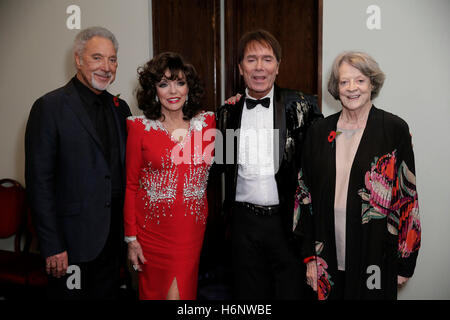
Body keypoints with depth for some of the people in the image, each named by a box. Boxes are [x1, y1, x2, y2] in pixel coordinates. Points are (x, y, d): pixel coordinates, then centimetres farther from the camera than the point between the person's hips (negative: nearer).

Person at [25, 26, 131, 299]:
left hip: (114, 240, 6)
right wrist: (52, 246, -14)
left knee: (109, 295, 17)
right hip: (72, 241, -5)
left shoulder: (120, 107, 9)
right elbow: (39, 182, -13)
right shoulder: (49, 107, -10)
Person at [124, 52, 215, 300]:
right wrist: (131, 238, -4)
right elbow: (130, 185, -2)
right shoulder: (140, 127, -4)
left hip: (192, 230, 1)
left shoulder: (207, 122, 2)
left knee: (182, 292, 6)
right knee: (154, 292, 13)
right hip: (152, 230, -1)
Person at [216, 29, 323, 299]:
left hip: (287, 219, -2)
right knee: (249, 292, 15)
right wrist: (230, 210, 10)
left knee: (291, 290, 8)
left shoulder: (301, 106, -4)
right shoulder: (229, 113, 6)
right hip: (244, 220, 3)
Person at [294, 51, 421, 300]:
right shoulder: (320, 131, 3)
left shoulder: (394, 129, -5)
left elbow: (407, 195, -3)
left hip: (376, 254, -2)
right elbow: (306, 193, 5)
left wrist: (405, 261, -3)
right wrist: (310, 255, 2)